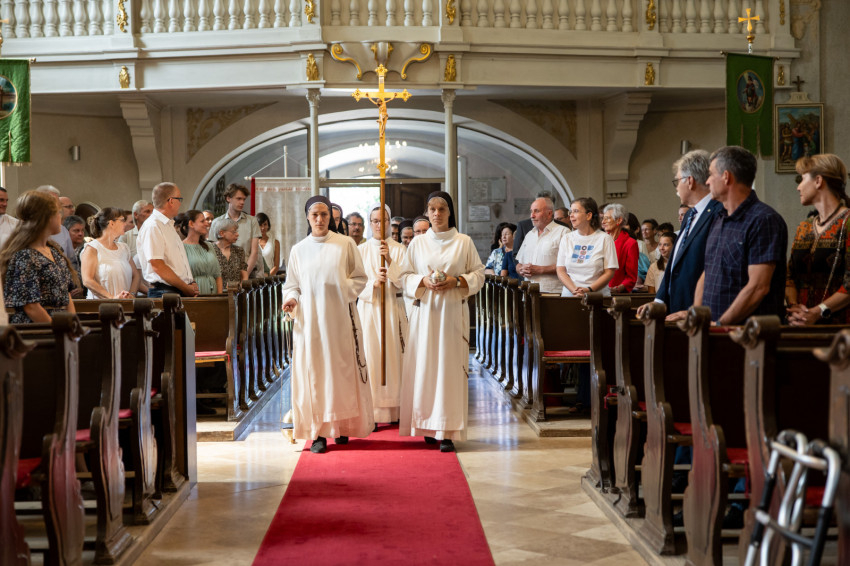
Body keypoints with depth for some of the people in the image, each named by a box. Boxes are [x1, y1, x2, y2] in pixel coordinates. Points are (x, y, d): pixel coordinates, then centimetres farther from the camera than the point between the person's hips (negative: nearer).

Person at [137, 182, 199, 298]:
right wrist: (186, 288, -12)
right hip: (164, 292, -8)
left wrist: (192, 284, 5)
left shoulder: (169, 226, 21)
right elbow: (157, 266, -17)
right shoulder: (152, 227, -9)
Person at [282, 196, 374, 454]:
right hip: (309, 318, 1)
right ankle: (319, 432, -2)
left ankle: (341, 426, 11)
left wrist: (344, 290, -10)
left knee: (341, 370, 1)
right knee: (313, 372, -3)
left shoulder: (345, 244, 4)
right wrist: (291, 298, -7)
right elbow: (291, 284, 13)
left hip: (339, 316, -1)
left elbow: (360, 277, 6)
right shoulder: (298, 250, 10)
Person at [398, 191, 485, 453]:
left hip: (453, 311, -2)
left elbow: (479, 275, 5)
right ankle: (429, 426, 10)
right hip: (425, 311, 2)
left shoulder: (464, 242, 4)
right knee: (424, 366, -1)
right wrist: (423, 281, -9)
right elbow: (405, 276, 10)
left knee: (450, 367, -6)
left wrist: (457, 281, -12)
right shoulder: (417, 243, 9)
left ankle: (447, 432, -5)